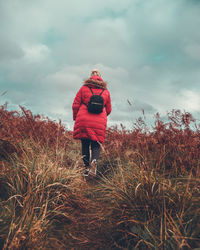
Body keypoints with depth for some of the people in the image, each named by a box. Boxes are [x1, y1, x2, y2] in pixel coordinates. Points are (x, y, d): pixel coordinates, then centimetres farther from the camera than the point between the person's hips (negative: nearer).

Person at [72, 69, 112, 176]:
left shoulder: (84, 88, 6)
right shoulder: (106, 91, 12)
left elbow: (75, 105, 4)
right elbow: (108, 109, 17)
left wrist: (75, 118, 18)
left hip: (83, 120, 0)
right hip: (99, 123, 1)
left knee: (85, 144, 10)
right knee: (96, 144, 8)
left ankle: (87, 167, 9)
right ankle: (94, 161, -19)